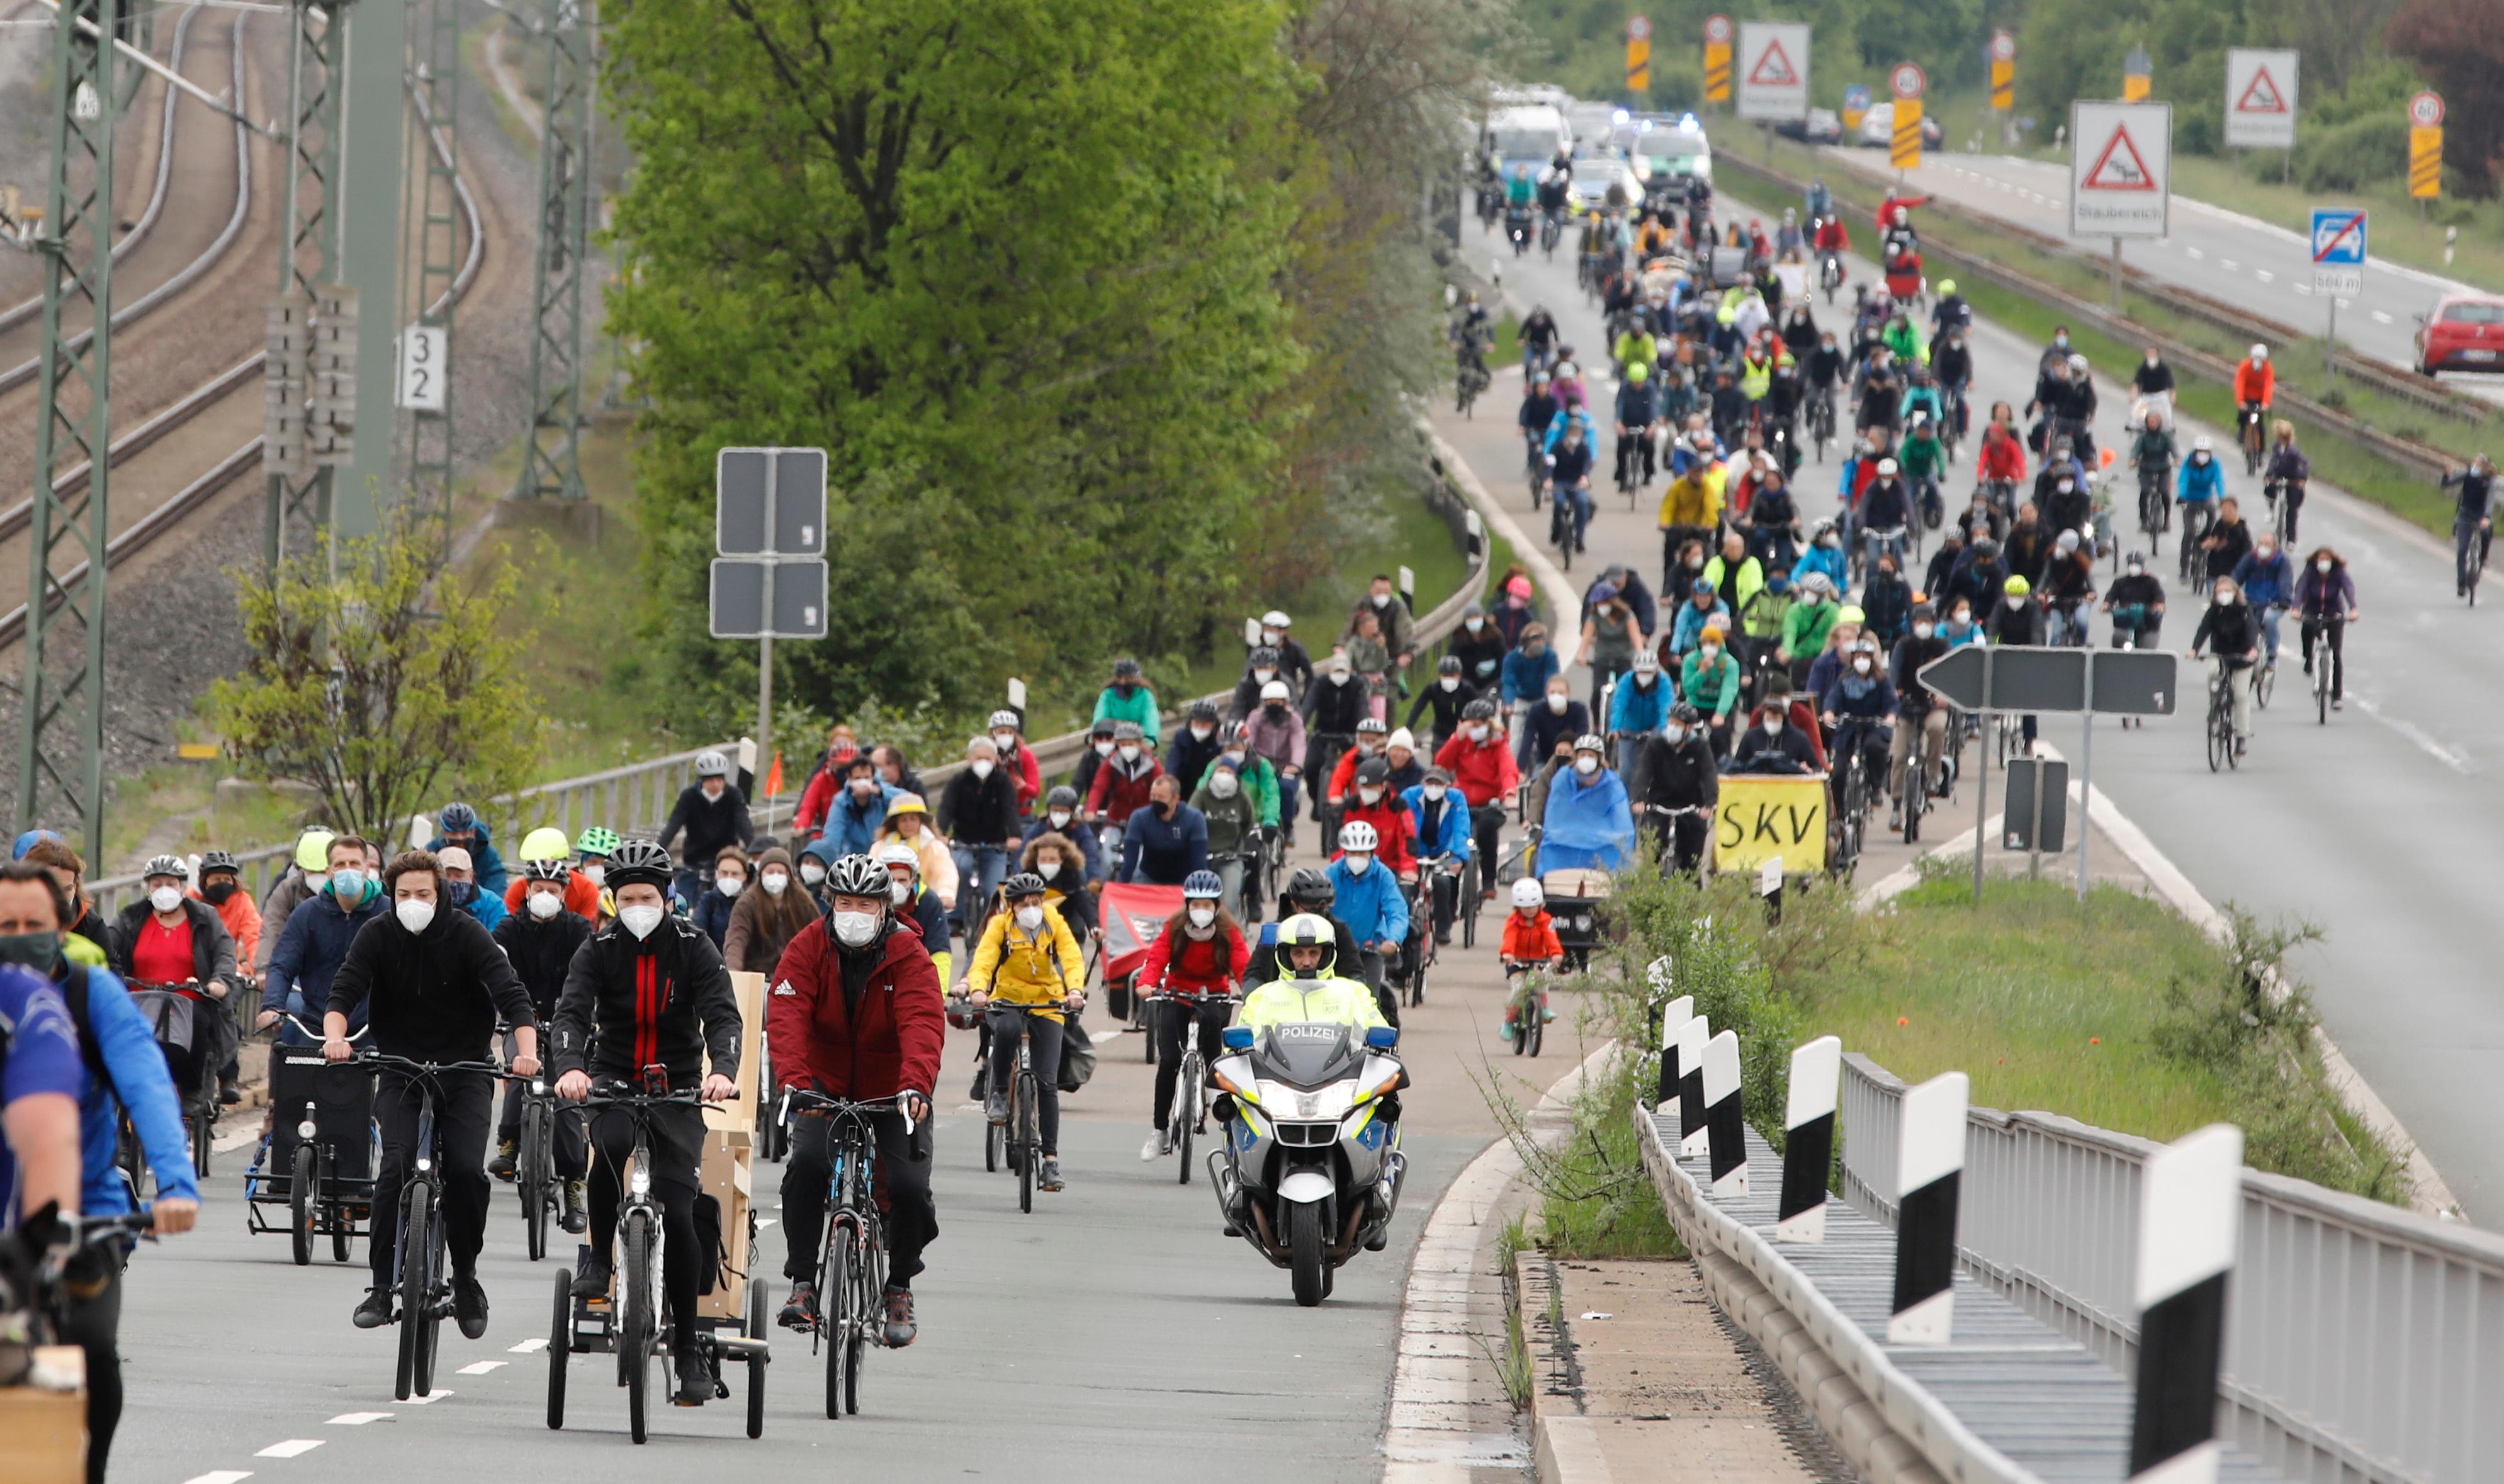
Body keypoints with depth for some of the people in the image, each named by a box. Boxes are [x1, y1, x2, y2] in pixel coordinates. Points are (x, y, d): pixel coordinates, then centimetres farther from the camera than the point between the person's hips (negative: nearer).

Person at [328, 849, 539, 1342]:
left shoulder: (465, 934, -10)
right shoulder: (377, 935, -5)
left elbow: (511, 995, -19)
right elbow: (343, 992, -14)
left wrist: (527, 1052, -36)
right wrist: (336, 1037, -36)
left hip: (465, 1069, -1)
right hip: (400, 1071, 1)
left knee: (466, 1171, -18)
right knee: (396, 1167, -19)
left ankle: (466, 1276, 3)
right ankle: (383, 1285, -12)